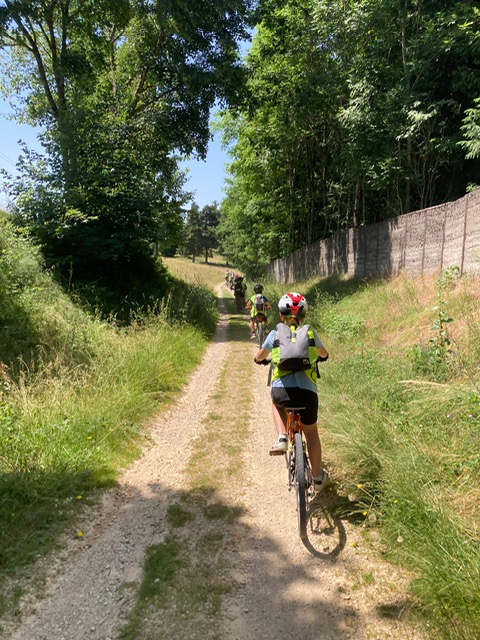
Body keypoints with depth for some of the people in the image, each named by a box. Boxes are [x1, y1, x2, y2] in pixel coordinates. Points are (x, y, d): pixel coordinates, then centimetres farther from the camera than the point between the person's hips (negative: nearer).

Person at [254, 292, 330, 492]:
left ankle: (281, 438, 13)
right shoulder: (310, 333, 12)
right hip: (306, 392, 1)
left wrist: (260, 360, 52)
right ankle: (318, 477, 36)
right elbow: (323, 354, 33)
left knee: (277, 402, 37)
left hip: (281, 391, 0)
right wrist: (323, 356, 57)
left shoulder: (275, 334, 11)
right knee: (311, 432, 25)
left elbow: (259, 357, 29)